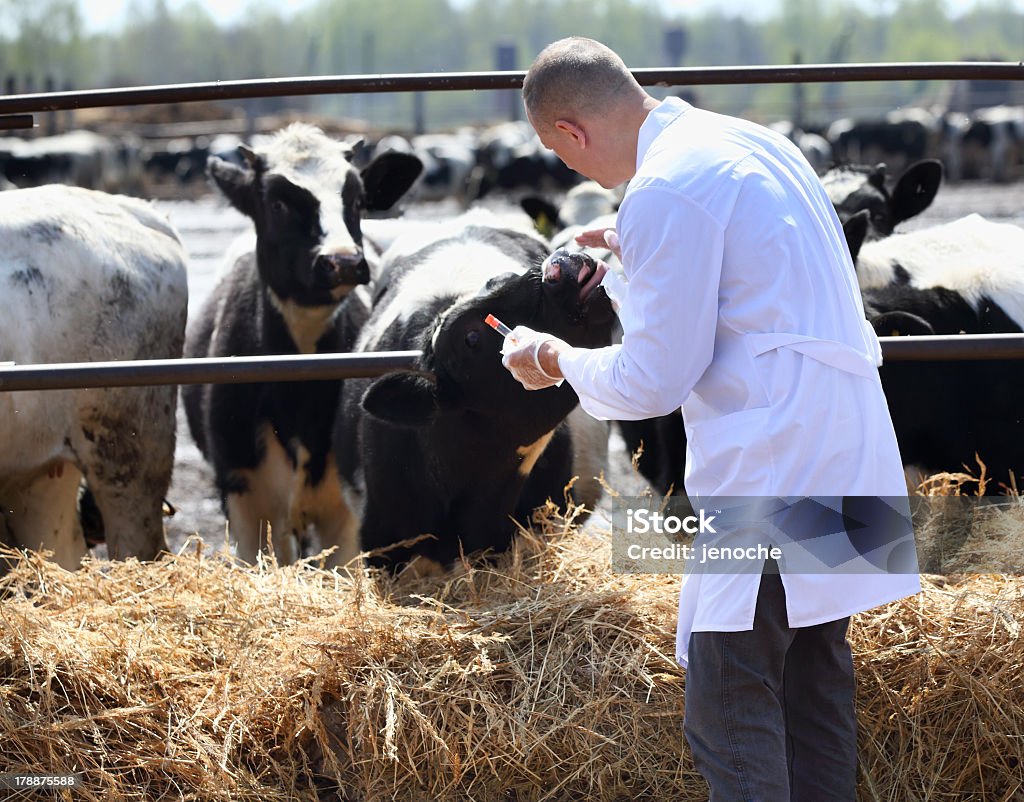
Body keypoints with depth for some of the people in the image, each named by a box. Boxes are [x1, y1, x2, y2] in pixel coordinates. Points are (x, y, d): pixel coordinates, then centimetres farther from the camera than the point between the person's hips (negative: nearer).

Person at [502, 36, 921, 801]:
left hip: (771, 473, -10)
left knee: (728, 717, -6)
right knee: (814, 687, 17)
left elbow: (651, 383, -13)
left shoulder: (663, 193, -16)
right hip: (843, 444, 10)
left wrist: (558, 359, 3)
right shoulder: (748, 141, 14)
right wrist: (630, 261, 32)